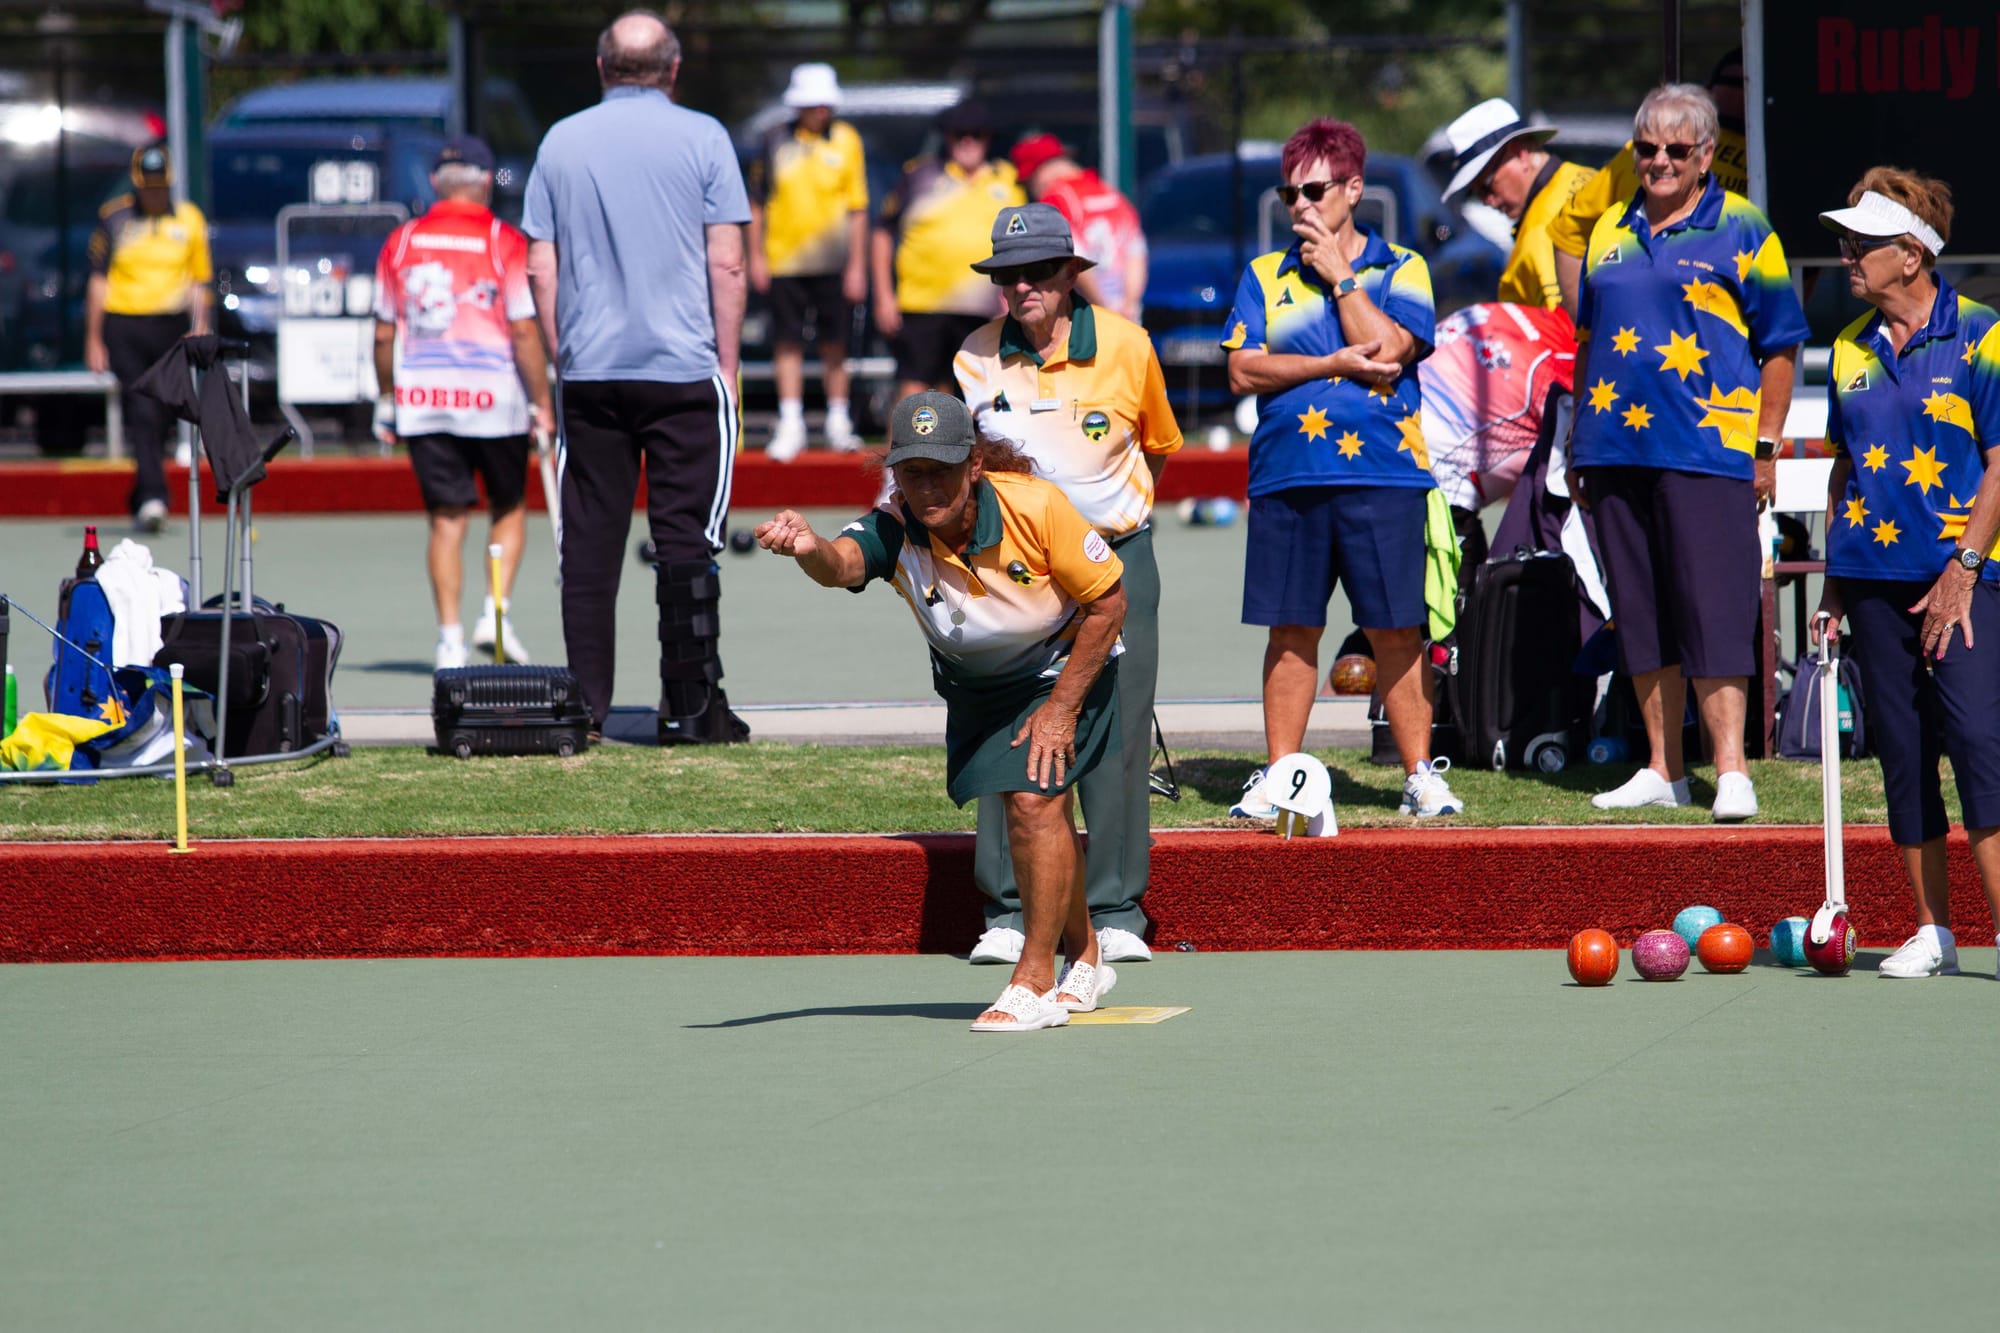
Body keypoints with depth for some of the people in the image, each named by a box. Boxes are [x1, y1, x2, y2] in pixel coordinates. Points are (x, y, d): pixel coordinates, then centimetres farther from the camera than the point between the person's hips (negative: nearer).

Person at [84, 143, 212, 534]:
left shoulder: (189, 219, 8)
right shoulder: (114, 219, 3)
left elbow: (198, 281, 12)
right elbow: (98, 280, 4)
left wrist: (200, 329, -1)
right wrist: (94, 340, 1)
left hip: (171, 326, 2)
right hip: (124, 326, -2)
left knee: (159, 415, 5)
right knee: (140, 411, -13)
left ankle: (141, 501, 19)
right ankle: (153, 497, -18)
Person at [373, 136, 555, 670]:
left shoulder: (401, 242, 5)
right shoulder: (505, 243, -6)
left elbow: (384, 333, 8)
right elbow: (525, 331, -10)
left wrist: (387, 399, 18)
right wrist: (542, 403, -3)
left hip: (421, 400, 3)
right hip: (493, 396, -2)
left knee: (446, 520, 6)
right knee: (509, 508, 16)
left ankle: (450, 637, 0)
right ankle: (497, 610, 1)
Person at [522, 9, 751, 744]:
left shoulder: (560, 142, 6)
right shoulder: (701, 139, -1)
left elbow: (541, 270, 7)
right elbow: (726, 263, -4)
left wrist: (562, 358, 15)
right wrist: (728, 366, 2)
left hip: (590, 372, 3)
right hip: (683, 367, -3)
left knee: (590, 539, 6)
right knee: (685, 538, 0)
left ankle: (585, 704, 6)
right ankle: (690, 706, 0)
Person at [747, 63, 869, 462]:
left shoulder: (846, 141, 2)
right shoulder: (776, 142, 3)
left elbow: (857, 209, 3)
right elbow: (757, 204, 9)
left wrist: (857, 265, -1)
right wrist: (756, 257, 4)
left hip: (833, 262, 0)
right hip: (784, 260, 0)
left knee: (835, 343, 4)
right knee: (787, 342, 1)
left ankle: (838, 422, 15)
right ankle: (790, 425, 6)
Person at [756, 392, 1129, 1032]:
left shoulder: (1036, 508, -33)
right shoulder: (894, 532, -30)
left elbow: (1108, 600, -20)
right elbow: (843, 562, -54)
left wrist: (1061, 709, -20)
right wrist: (810, 548, -79)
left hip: (1065, 667, -4)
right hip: (974, 684, 4)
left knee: (1034, 799, -20)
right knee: (1044, 812, 16)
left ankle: (1035, 981, -9)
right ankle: (1084, 961, 39)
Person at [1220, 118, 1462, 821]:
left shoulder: (1400, 268, 6)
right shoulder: (1265, 275, 12)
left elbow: (1387, 352, -10)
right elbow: (1243, 370, 1)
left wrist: (1340, 274, -5)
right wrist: (1334, 364, -8)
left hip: (1383, 475, -2)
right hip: (1286, 477, 2)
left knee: (1396, 633, -1)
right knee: (1291, 632, 5)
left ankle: (1420, 774, 7)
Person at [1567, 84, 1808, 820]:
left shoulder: (1740, 229, 1)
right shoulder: (1611, 230, 16)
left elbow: (1780, 345, 1)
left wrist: (1766, 446, -4)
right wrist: (1578, 444, 18)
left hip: (1707, 448, -5)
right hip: (1617, 448, 5)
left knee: (1712, 612, -10)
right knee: (1641, 614, 7)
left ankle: (1731, 771, -11)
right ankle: (1662, 769, 13)